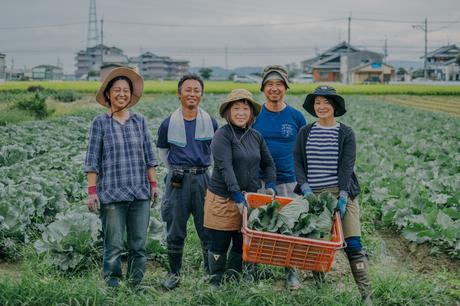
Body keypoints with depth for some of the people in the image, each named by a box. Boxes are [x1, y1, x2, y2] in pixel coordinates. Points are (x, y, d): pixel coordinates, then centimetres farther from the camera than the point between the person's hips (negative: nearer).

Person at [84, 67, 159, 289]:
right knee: (114, 246, -1)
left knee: (139, 244, 7)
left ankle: (136, 285, 18)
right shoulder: (100, 123, 0)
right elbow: (92, 160, -1)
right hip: (112, 193, -3)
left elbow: (148, 156, 13)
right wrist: (92, 191, -7)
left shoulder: (139, 121, 9)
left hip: (140, 193, 3)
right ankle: (112, 285, 10)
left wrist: (153, 184, 9)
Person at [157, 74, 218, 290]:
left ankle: (211, 273, 16)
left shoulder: (210, 122, 2)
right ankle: (174, 273, 20)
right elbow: (162, 150, 15)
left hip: (203, 179, 1)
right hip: (177, 181, 0)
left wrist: (203, 167, 11)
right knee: (175, 231, 7)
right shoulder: (169, 124, 0)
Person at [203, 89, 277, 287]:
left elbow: (268, 164, 17)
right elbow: (225, 168, -20)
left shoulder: (256, 136, 8)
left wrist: (270, 185, 0)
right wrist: (238, 197, -26)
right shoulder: (222, 135, -11)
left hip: (250, 198, 5)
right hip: (223, 199, -5)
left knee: (242, 245, 11)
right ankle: (216, 284, 19)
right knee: (219, 246, 5)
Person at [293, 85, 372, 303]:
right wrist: (305, 188, -11)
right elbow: (297, 163, 4)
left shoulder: (346, 133, 3)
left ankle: (366, 293, -3)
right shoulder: (305, 132, 9)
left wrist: (343, 196, -15)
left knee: (353, 244, -7)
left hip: (341, 193, -2)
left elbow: (347, 166, -5)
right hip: (313, 195, 2)